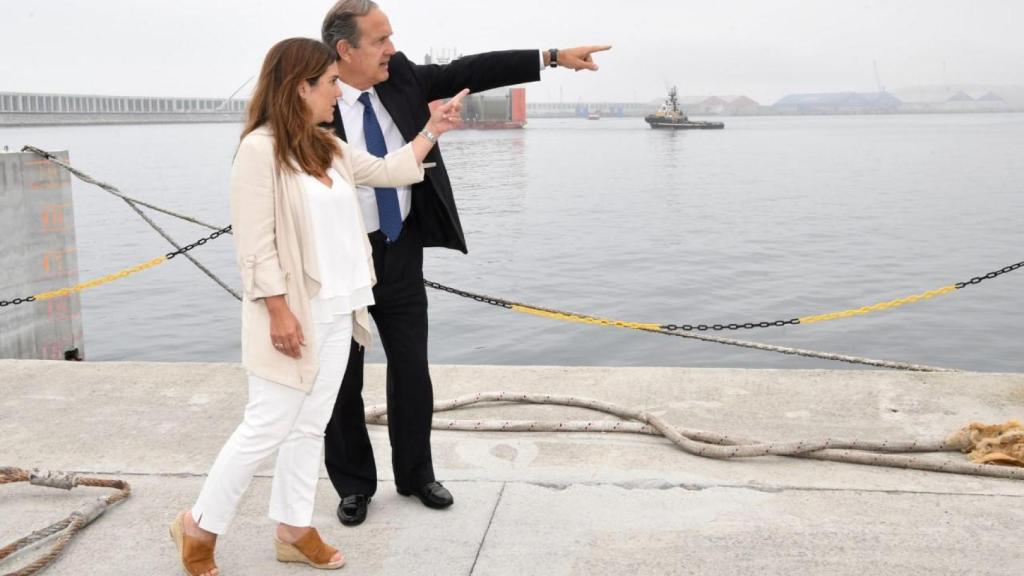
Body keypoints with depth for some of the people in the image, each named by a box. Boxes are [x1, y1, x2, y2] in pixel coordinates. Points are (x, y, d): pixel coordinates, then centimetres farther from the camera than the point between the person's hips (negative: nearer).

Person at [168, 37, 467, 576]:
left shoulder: (328, 147, 10)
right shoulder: (260, 149, -15)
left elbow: (389, 171, 24)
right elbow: (256, 244, -17)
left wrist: (431, 131, 23)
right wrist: (279, 311, -20)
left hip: (337, 312, 8)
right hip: (294, 314, -8)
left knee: (311, 426, 13)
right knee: (266, 427, -1)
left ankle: (293, 530, 25)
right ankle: (198, 527, 18)